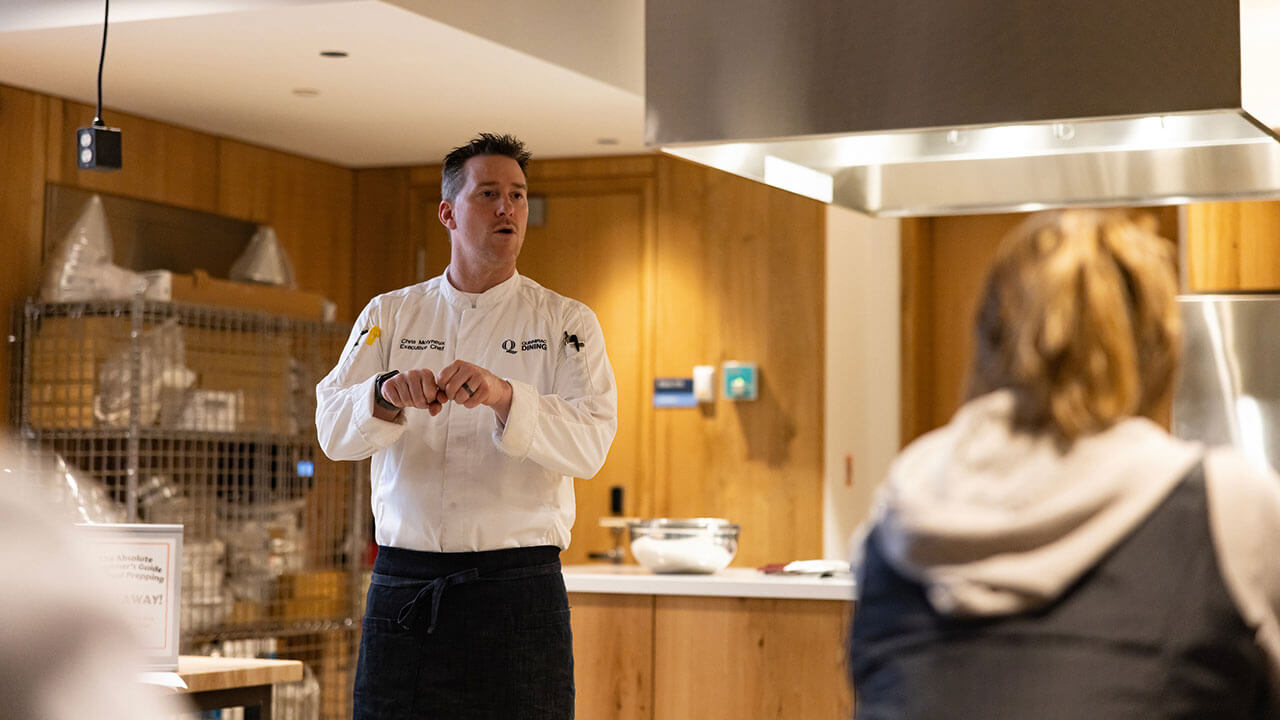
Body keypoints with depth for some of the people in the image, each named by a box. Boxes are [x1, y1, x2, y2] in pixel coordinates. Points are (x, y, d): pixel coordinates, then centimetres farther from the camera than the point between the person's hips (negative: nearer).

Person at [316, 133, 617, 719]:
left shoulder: (566, 323, 5)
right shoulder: (388, 316, 10)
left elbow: (590, 442, -10)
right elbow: (333, 429, -2)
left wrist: (503, 397, -28)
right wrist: (387, 396, -25)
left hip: (517, 589, -1)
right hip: (403, 588, 1)